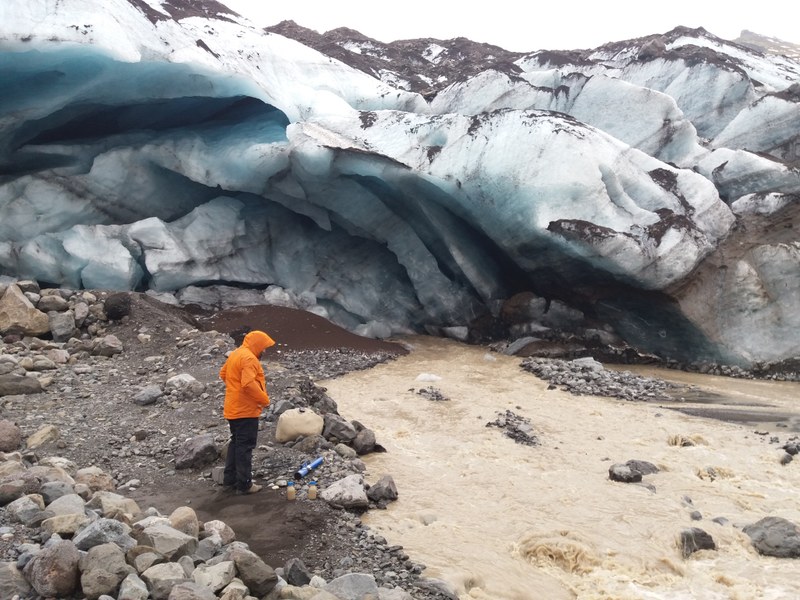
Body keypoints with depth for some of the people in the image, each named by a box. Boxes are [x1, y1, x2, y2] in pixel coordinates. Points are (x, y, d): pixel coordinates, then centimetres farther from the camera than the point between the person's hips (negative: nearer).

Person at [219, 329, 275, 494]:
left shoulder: (235, 354, 12)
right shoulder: (249, 358, -19)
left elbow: (223, 373, 22)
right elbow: (249, 384, -29)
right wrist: (265, 400, -18)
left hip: (233, 409, 10)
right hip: (245, 410, -10)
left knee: (236, 443, 18)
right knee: (245, 446, -3)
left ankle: (230, 479, 25)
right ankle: (244, 484, 2)